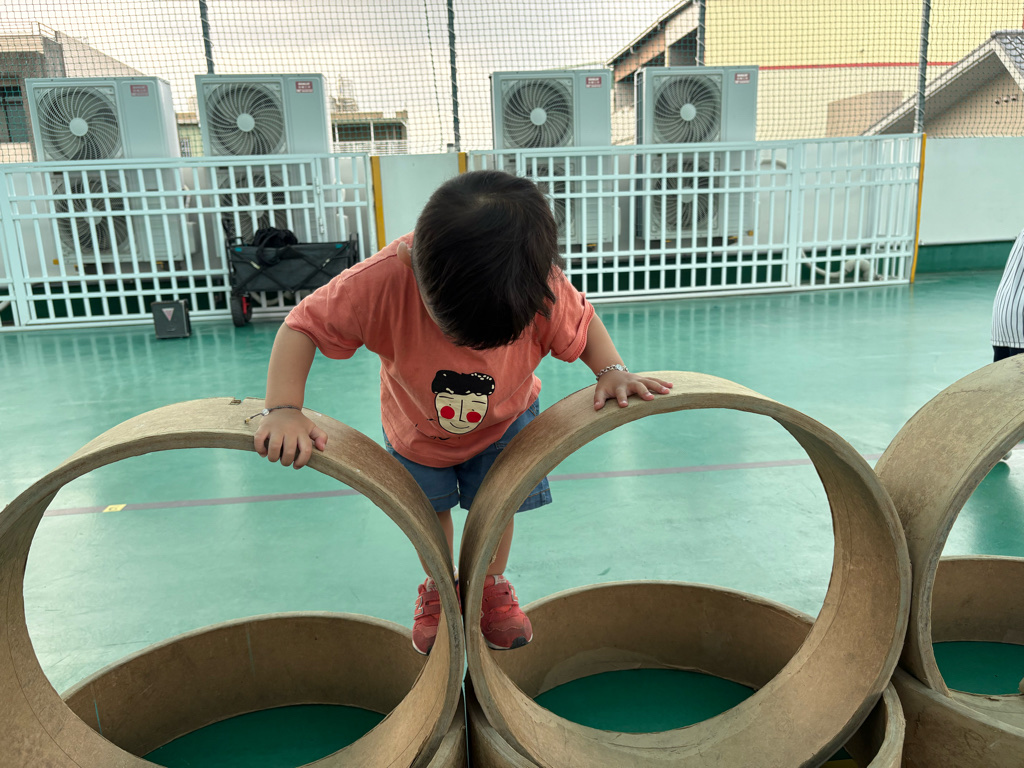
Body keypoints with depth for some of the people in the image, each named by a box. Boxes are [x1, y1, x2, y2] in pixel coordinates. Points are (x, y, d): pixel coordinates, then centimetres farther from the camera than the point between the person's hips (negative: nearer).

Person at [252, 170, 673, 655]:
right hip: (417, 428, 0)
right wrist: (283, 410, -41)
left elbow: (582, 324, -13)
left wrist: (611, 370, -30)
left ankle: (491, 587, 43)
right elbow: (302, 327, -30)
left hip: (505, 421, 0)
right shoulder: (384, 281, -41)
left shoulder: (542, 287, -36)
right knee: (430, 511, 19)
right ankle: (438, 588, 49)